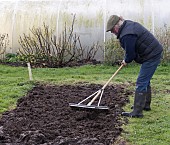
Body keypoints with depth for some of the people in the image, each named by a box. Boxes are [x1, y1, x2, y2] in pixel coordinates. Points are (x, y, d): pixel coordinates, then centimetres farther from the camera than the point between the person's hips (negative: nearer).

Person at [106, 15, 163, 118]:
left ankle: (137, 112, -9)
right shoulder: (129, 24, 10)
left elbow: (130, 54, -17)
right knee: (145, 81, 22)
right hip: (155, 52, 11)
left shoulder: (126, 35, -24)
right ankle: (146, 105, 35)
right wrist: (126, 60, 15)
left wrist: (126, 61, 5)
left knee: (141, 83, -10)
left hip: (151, 56, -11)